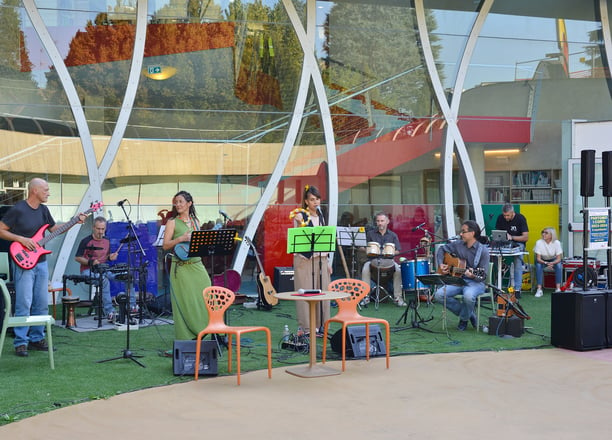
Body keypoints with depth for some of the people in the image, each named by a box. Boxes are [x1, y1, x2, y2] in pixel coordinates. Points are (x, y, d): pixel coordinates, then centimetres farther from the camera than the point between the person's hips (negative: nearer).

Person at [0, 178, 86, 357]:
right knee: (24, 303, -9)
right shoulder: (17, 210, -11)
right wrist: (21, 239, -17)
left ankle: (37, 338, 19)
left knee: (42, 304, 9)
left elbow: (54, 229, 21)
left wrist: (75, 222, 10)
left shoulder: (43, 209, 11)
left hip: (41, 262, 7)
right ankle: (21, 342, -3)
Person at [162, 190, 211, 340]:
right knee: (184, 302, -3)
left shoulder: (195, 221, 14)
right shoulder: (172, 222, 1)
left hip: (197, 264, 4)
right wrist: (181, 239, -18)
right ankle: (186, 337, 4)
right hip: (181, 267, -4)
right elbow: (165, 245, -5)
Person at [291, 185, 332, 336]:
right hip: (305, 259, -6)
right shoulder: (300, 216, -4)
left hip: (321, 259, 6)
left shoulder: (321, 217, 15)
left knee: (321, 292, 5)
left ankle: (318, 325, 13)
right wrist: (299, 225, -28)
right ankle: (304, 327, 2)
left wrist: (328, 262, 16)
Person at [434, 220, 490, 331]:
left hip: (475, 282, -5)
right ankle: (469, 313, 1)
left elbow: (483, 275, -11)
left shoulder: (483, 250, -10)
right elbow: (442, 249, 20)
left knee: (468, 296, -39)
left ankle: (464, 319, -3)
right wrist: (441, 264, 5)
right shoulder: (458, 244, 3)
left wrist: (473, 275, -33)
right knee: (439, 295, -20)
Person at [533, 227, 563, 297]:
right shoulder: (539, 242, -21)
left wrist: (552, 263, -40)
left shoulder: (556, 243, -19)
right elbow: (538, 258, -20)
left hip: (553, 260, 0)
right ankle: (539, 290, -31)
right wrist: (546, 263, -39)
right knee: (538, 266, -32)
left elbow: (559, 258, -19)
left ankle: (558, 289, -26)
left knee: (559, 265, -30)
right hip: (542, 260, 0)